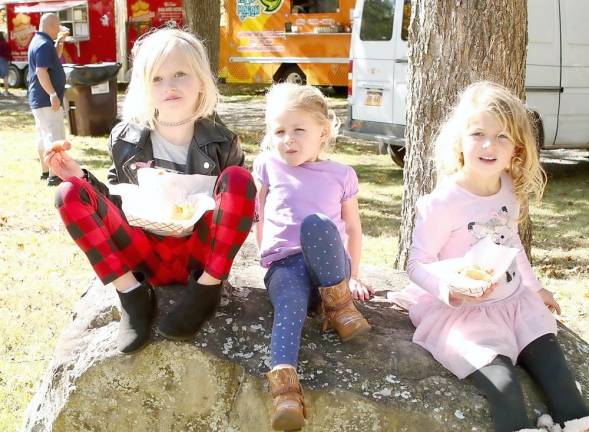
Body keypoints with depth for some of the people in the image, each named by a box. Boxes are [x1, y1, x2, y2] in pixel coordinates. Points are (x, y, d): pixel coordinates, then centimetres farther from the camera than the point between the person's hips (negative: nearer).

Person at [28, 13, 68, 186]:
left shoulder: (38, 41, 15)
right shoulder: (44, 44, -17)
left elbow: (53, 60, 29)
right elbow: (41, 71, -26)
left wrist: (59, 43, 18)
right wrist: (53, 94, -30)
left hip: (39, 99, 11)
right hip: (46, 100, -11)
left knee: (44, 136, 17)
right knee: (55, 137, -11)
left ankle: (45, 171, 25)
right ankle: (54, 176, -12)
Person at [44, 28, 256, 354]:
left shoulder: (221, 142, -4)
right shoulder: (125, 139, -1)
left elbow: (241, 197, 6)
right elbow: (117, 203, 10)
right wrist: (82, 177, -7)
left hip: (202, 256, -1)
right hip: (145, 257, 1)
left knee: (238, 178, -26)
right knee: (70, 195, -18)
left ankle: (205, 290, -15)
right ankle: (133, 293, -13)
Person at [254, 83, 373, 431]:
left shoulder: (341, 175, 10)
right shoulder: (268, 167, 11)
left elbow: (353, 229, 16)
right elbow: (259, 219, 16)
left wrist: (353, 276, 12)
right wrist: (271, 259, 9)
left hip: (328, 265, 0)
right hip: (283, 266, 0)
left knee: (315, 223, -34)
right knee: (290, 300, -36)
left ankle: (338, 303, -18)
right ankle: (284, 382, -52)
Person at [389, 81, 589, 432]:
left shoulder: (512, 190, 1)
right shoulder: (443, 202, -21)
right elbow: (418, 263, -17)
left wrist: (534, 286, 26)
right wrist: (452, 291, -34)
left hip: (514, 301, 7)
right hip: (461, 311, -7)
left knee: (551, 359, -4)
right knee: (503, 383, -23)